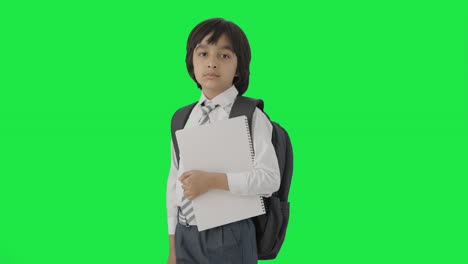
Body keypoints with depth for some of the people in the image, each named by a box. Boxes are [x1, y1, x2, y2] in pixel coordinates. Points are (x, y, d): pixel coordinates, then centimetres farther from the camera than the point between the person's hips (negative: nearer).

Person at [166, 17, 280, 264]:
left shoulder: (251, 116, -9)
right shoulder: (182, 119, 7)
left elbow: (270, 178, -15)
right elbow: (174, 180, 8)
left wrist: (212, 180, -23)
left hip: (229, 236, -4)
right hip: (186, 235, 4)